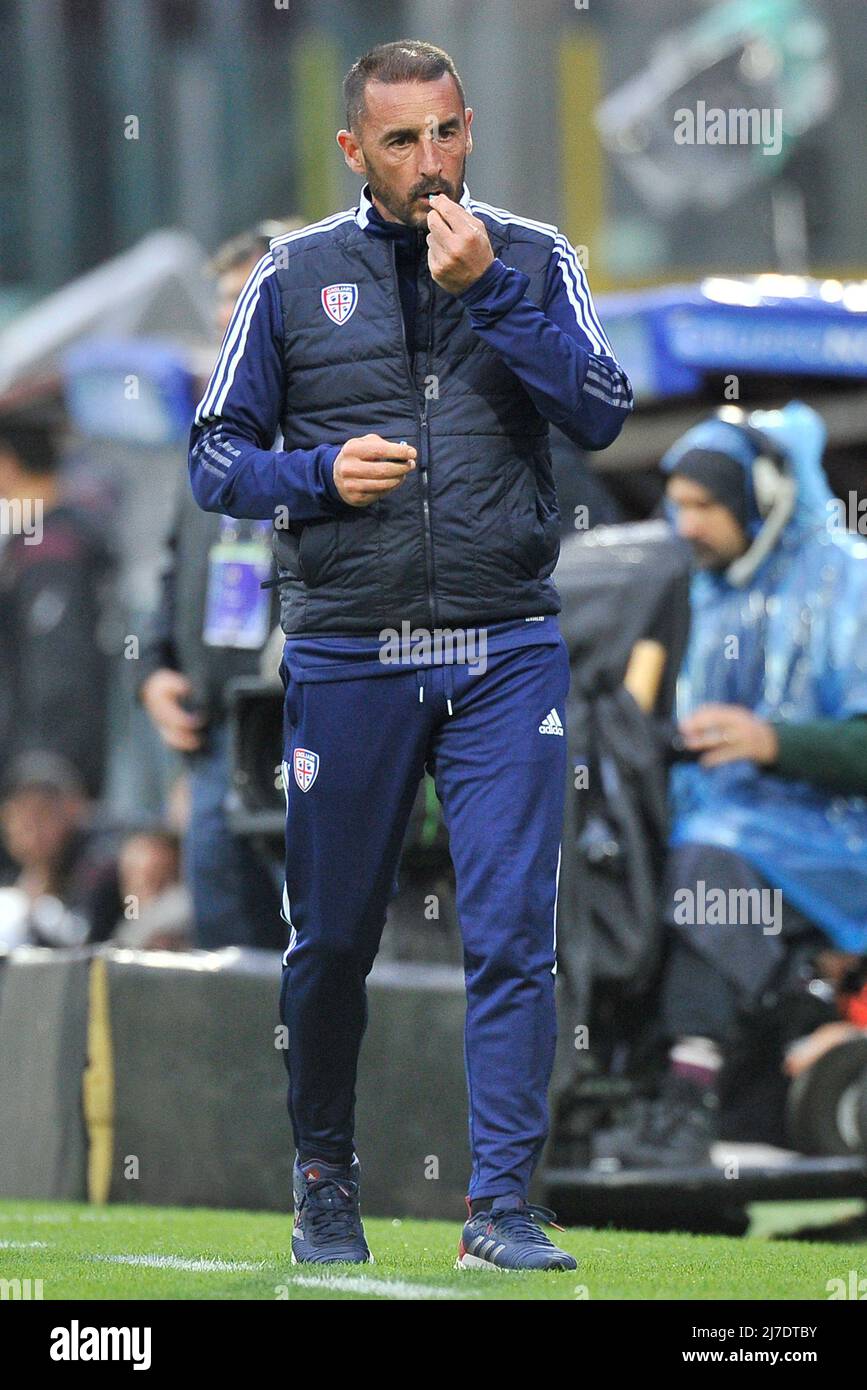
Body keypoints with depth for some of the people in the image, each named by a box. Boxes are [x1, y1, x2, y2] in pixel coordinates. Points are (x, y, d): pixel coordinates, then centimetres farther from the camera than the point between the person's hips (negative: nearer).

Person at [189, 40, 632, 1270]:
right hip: (346, 652, 0)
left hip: (507, 651, 0)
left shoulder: (534, 262, 6)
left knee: (513, 931, -9)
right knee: (332, 939, 8)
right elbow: (216, 457, 7)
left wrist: (489, 293, -16)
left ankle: (502, 1207, -6)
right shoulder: (293, 277, 5)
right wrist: (321, 476, -11)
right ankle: (324, 1179, 27)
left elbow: (603, 413, -8)